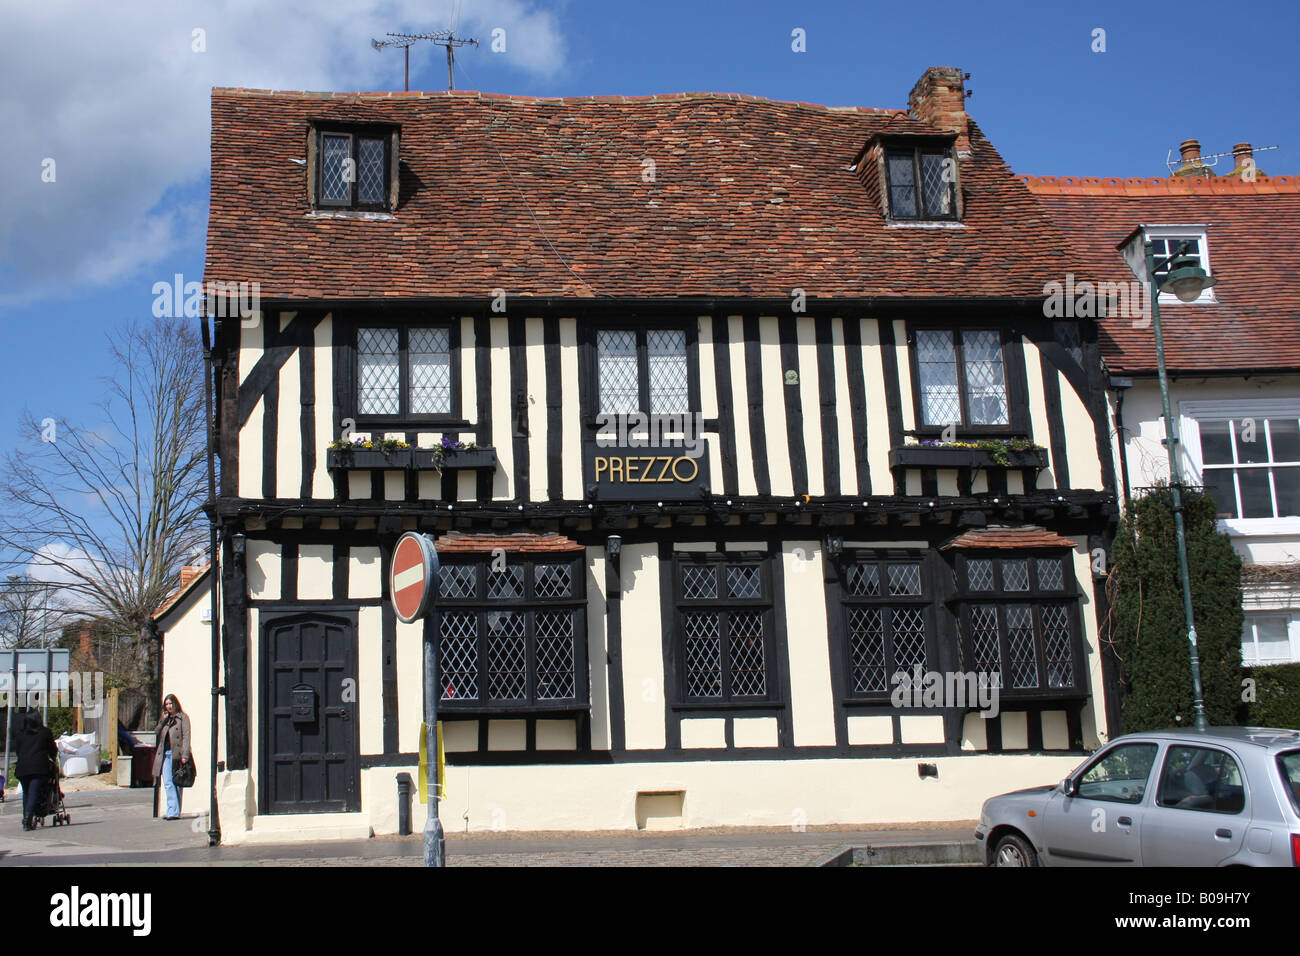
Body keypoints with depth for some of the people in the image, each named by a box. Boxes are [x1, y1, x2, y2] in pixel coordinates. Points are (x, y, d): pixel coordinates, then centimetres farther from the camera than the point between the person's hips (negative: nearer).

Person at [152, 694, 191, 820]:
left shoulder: (182, 717, 1)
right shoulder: (165, 719, 20)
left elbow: (186, 736, -7)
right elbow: (156, 733, 10)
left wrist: (185, 755, -15)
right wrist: (163, 720, 0)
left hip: (177, 754, -5)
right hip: (165, 754, 5)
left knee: (176, 783, -1)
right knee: (168, 784, -4)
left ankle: (175, 812, 1)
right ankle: (173, 811, -6)